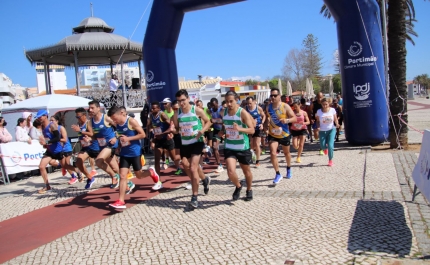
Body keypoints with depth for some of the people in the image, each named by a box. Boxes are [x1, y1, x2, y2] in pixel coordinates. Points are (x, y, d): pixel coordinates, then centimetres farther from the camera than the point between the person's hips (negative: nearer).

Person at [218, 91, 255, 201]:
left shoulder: (243, 113, -15)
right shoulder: (224, 112, 0)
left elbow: (252, 130, -19)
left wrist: (240, 129, -36)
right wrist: (222, 132, -2)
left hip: (243, 148, -3)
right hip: (229, 148, 3)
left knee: (246, 171, 15)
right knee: (231, 172, -13)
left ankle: (249, 190, 41)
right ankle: (238, 186, 19)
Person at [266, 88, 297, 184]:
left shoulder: (285, 106, -14)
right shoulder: (268, 107, -4)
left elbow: (295, 118, -16)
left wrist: (287, 120, -34)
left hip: (284, 135, -1)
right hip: (273, 135, 1)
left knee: (286, 153, 19)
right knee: (273, 153, -16)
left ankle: (289, 169, 46)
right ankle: (278, 174, -4)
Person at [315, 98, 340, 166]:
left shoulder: (332, 110, -8)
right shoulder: (319, 111, -9)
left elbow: (335, 119, 0)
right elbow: (317, 121, 1)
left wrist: (337, 124, -21)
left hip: (331, 130, -1)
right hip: (322, 131, 1)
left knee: (330, 145, -12)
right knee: (322, 146, 2)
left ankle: (330, 160, 7)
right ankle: (325, 148, 44)